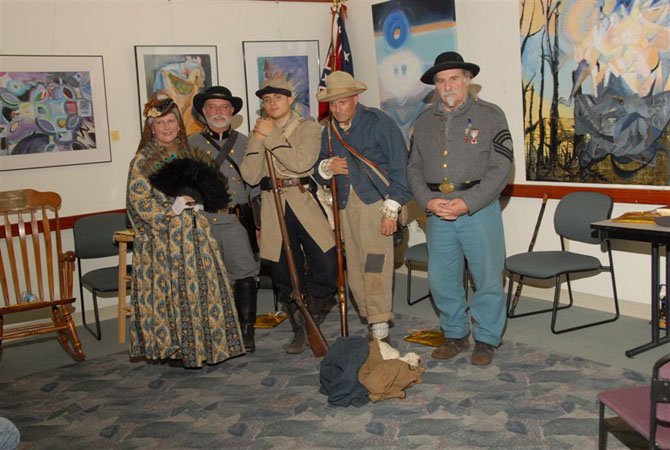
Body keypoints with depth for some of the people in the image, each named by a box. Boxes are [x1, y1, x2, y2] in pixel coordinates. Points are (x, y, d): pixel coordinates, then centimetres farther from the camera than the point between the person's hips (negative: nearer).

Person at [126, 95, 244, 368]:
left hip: (193, 233, 6)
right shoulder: (143, 159, -3)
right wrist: (171, 208, -16)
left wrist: (198, 202, 2)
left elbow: (202, 188, 23)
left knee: (200, 285, 4)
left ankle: (199, 344, 16)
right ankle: (170, 348, 9)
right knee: (168, 289, -3)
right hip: (161, 236, -5)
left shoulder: (186, 153, 15)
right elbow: (137, 200, -9)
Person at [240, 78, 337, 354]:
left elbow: (302, 162, -15)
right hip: (273, 206, 3)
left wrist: (272, 137, -12)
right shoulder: (259, 132, 12)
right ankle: (300, 331, 23)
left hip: (306, 202, -2)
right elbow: (250, 176, -1)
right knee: (285, 274, 6)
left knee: (326, 264, -12)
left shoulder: (308, 127, 4)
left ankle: (312, 309, 18)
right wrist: (258, 140, -9)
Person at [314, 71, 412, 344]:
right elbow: (318, 171, 22)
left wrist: (391, 209, -11)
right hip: (346, 204, 6)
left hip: (375, 201, -6)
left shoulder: (379, 123, -3)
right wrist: (327, 167, -3)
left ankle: (380, 329, -5)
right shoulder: (329, 131, 15)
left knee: (375, 267, -11)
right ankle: (370, 320, 15)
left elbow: (399, 167, -6)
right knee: (354, 268, 4)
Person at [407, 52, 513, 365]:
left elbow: (500, 168, -7)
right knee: (441, 280, 9)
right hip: (436, 211, 4)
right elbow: (414, 167, 11)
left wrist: (467, 203, -15)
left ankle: (486, 340, 19)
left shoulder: (490, 116, 0)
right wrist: (428, 201, -6)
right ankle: (455, 335, 27)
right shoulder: (424, 121, 13)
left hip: (479, 209, -4)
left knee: (488, 278, 2)